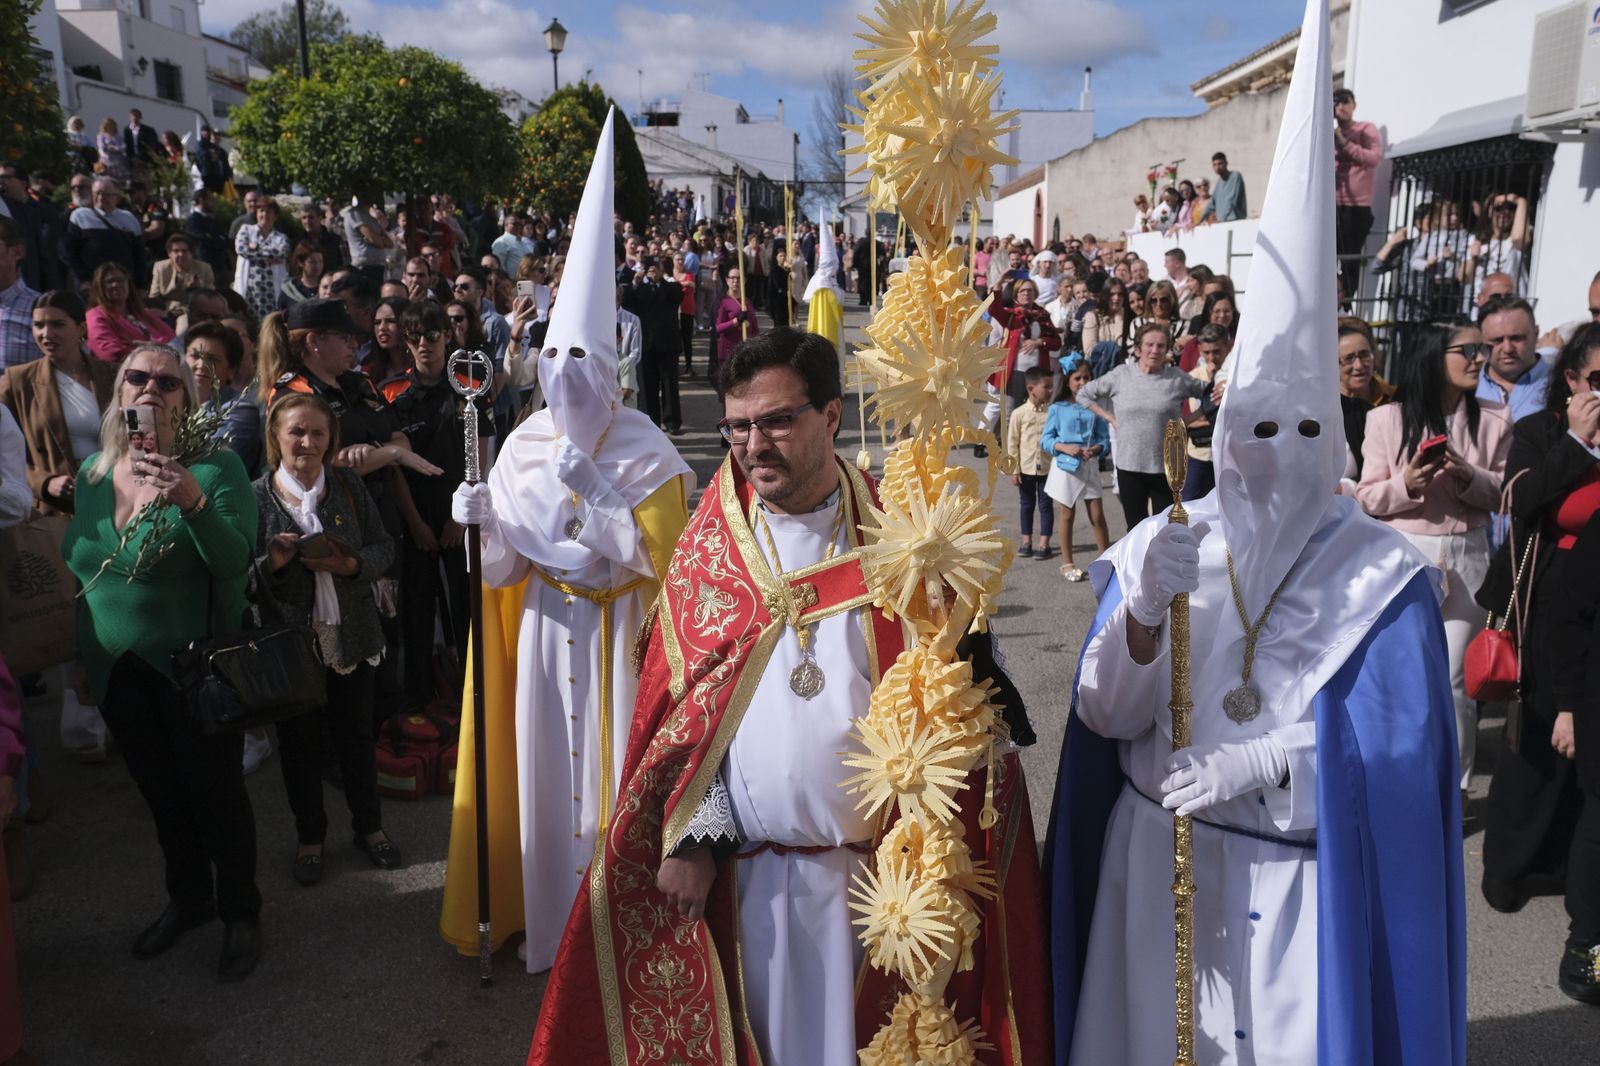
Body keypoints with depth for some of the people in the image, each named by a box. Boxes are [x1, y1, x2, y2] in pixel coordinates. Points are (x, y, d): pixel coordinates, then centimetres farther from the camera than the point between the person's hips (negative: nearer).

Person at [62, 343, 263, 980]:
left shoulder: (215, 467, -13)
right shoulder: (92, 474, 3)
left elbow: (235, 564, -22)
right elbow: (83, 569, 12)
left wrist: (194, 503, -38)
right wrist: (84, 660, 14)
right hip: (118, 670, 5)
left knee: (216, 793, 7)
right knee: (160, 792, 19)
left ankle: (240, 914, 27)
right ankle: (188, 899, 40)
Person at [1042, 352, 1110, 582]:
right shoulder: (1057, 409, -3)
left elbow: (1105, 439, 1)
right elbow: (1045, 440, -3)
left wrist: (1095, 449, -19)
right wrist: (1065, 447, -19)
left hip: (1090, 466, 1)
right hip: (1066, 467, -1)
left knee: (1097, 515, 3)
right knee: (1067, 515, 9)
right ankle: (1067, 564, 20)